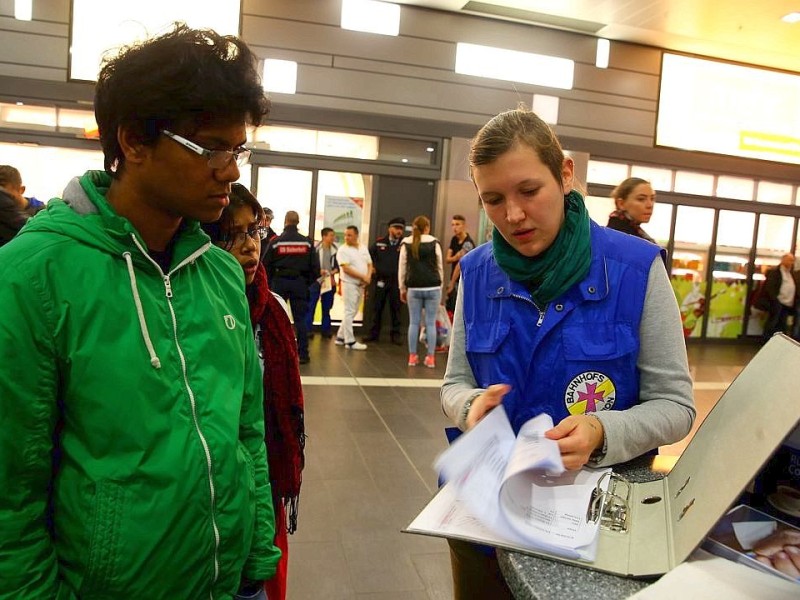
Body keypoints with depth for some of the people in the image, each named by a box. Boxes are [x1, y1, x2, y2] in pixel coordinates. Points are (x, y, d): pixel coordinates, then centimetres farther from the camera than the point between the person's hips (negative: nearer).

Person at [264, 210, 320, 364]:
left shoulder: (276, 241, -4)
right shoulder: (307, 242, -1)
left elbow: (266, 265, -1)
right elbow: (315, 266, 0)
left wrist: (269, 282, 11)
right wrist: (309, 282, 12)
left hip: (279, 281, -1)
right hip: (300, 282, 1)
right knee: (300, 319, 5)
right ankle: (302, 354, 5)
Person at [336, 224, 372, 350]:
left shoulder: (364, 249, 11)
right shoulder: (343, 250, -8)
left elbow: (369, 265, 14)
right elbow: (346, 269, -16)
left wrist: (368, 277, -7)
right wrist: (363, 277, -15)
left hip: (361, 285, 7)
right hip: (349, 284, -7)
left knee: (352, 312, 11)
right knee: (349, 312, -5)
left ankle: (341, 337, 21)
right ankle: (350, 341, -2)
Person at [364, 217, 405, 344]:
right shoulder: (379, 242, 5)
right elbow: (368, 254, 17)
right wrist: (371, 267, 8)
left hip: (396, 282, -2)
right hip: (381, 280, 2)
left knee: (395, 309, 6)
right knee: (377, 307, 8)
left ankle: (395, 334, 15)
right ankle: (374, 333, 18)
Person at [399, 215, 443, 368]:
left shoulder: (406, 243, 4)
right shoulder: (434, 242, 1)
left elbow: (402, 267, 6)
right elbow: (439, 266, 5)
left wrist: (402, 289, 13)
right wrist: (440, 285, 15)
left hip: (414, 288, 1)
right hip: (432, 287, -1)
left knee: (414, 322, 7)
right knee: (431, 323, 4)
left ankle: (412, 356, 12)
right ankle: (430, 357, 7)